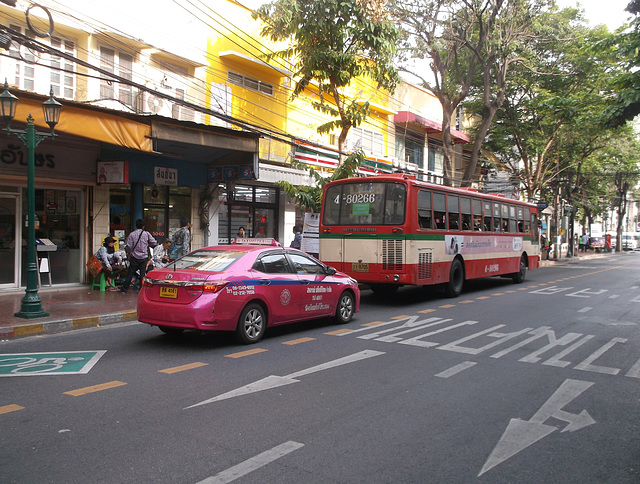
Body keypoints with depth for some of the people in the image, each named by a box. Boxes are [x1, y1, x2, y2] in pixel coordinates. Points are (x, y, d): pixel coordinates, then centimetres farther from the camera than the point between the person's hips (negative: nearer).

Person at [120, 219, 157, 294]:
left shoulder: (132, 234, -3)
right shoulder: (146, 233, -2)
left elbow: (129, 246, -6)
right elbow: (154, 243, -2)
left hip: (134, 257, 1)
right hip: (144, 257, -1)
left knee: (130, 273, 9)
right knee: (143, 274, 4)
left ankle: (124, 289, 13)